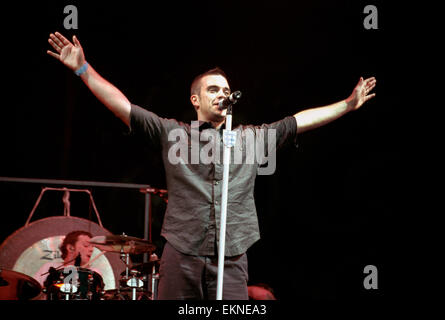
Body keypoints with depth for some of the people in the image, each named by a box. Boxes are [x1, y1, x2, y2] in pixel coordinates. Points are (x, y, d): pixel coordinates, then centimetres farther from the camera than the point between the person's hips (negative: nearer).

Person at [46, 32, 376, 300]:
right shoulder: (172, 133, 7)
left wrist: (349, 105, 17)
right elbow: (123, 106, 2)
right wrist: (83, 69, -6)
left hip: (231, 260, 2)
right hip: (181, 255, -1)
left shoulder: (252, 137, 15)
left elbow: (301, 120, 17)